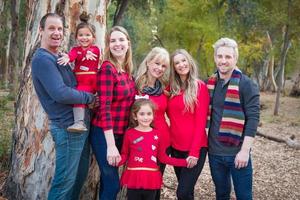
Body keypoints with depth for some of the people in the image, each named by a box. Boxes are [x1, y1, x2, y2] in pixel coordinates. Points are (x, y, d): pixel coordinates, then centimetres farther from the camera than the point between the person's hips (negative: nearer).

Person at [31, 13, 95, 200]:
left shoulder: (59, 57, 15)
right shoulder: (42, 59, -16)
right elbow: (60, 94, -26)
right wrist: (90, 97, -13)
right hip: (68, 127, -10)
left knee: (80, 175, 20)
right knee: (65, 181, -2)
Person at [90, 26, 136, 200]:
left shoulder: (127, 71, 8)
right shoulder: (107, 68, -16)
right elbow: (104, 108, -21)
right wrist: (110, 145, -23)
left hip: (120, 134, 7)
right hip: (104, 134, -7)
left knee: (108, 181, 17)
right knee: (113, 184, -3)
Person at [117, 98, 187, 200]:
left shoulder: (157, 134, 4)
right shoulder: (129, 133, -2)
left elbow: (162, 157, 10)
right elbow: (124, 155, 4)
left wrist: (184, 162, 5)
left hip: (151, 179, 2)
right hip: (134, 178, -2)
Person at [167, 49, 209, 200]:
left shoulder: (200, 86, -8)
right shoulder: (171, 88, 8)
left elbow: (201, 121, -12)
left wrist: (194, 151, -16)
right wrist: (170, 140, -3)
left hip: (195, 148, -5)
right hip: (176, 147, 5)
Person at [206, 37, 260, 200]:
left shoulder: (246, 85, -9)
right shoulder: (210, 83, 7)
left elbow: (253, 118, -14)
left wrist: (245, 150, -19)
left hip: (237, 153, -5)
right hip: (214, 152, 5)